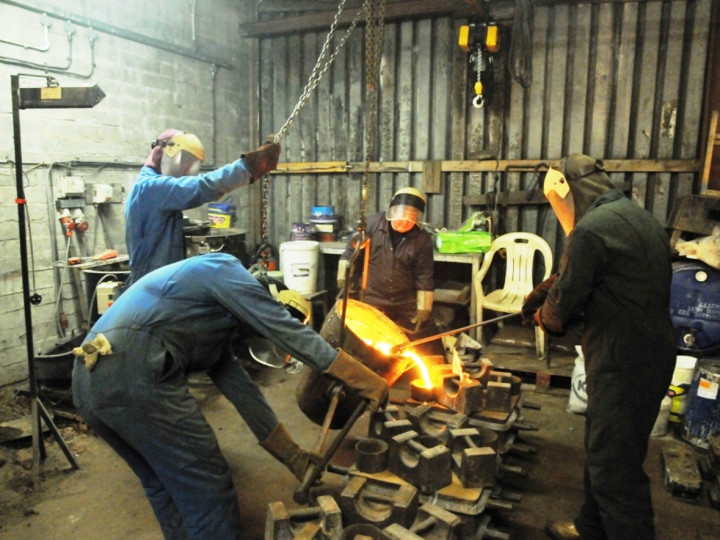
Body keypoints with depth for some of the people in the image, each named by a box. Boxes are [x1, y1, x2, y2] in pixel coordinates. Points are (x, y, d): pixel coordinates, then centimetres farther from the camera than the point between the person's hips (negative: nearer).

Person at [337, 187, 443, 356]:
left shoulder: (422, 239, -9)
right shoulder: (373, 223, -11)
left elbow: (424, 276, -5)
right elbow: (351, 252, 0)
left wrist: (424, 309, -6)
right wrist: (344, 280, 0)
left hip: (407, 303, 1)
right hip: (372, 300, 0)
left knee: (429, 344, 5)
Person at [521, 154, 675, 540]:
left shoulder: (591, 229, -19)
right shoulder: (640, 218, 12)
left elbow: (565, 296, -14)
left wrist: (546, 317, 9)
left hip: (622, 364, -10)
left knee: (614, 467, 1)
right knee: (601, 450, 22)